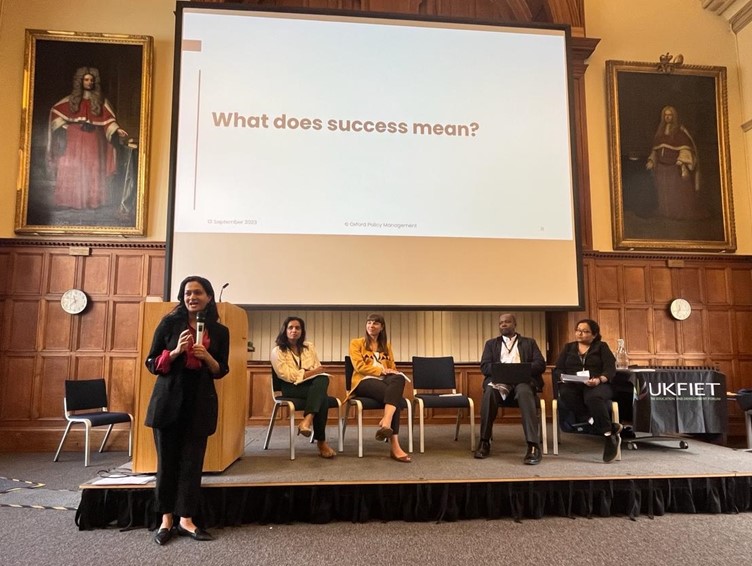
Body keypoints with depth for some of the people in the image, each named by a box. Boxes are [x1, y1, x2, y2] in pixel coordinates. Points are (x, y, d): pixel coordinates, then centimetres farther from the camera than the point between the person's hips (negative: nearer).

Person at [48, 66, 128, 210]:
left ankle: (90, 201, -1)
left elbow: (108, 118, 0)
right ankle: (70, 200, 0)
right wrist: (61, 126, 0)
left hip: (92, 138, 0)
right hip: (74, 137, 0)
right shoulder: (72, 98, 9)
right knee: (71, 169, -3)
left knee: (92, 169, -3)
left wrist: (117, 130, -16)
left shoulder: (100, 100, 8)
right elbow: (56, 110, 13)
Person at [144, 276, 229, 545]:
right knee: (167, 460, 6)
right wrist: (176, 351, -17)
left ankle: (186, 520, 16)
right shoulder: (169, 323, -1)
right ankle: (166, 520, 20)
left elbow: (221, 371, 8)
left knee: (192, 462, 4)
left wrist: (207, 357, -13)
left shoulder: (220, 331, 3)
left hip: (200, 403, 1)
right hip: (168, 400, -1)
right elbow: (152, 364, 0)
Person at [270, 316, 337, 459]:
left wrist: (302, 373, -11)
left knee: (323, 379, -36)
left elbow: (319, 371, 10)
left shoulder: (309, 347, 17)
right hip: (292, 388, -4)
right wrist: (312, 372, -8)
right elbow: (288, 376, -10)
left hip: (314, 384, 4)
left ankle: (307, 421, -45)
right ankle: (321, 442, -32)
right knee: (322, 396, -34)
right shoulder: (277, 351, 1)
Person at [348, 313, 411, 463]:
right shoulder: (356, 343, 13)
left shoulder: (386, 345, 27)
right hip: (364, 381, -4)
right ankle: (394, 445, -43)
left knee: (399, 378, -37)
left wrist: (390, 372, -5)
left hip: (384, 380, 4)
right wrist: (381, 370, -13)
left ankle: (386, 423, -50)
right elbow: (359, 366, -3)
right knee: (394, 396, -35)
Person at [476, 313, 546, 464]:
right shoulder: (491, 343, 23)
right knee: (489, 392, -35)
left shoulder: (529, 343, 21)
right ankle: (484, 442, -26)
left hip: (523, 379, -1)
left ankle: (534, 446, -42)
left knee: (524, 392, -38)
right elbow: (485, 366, 9)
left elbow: (540, 365, 6)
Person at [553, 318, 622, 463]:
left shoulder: (602, 347, 15)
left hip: (596, 385, -2)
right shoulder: (568, 347, 23)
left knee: (593, 398, -40)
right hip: (572, 385, 2)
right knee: (565, 395, -36)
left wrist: (599, 380, -21)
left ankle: (610, 435, -24)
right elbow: (557, 370, 13)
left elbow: (610, 370, 1)